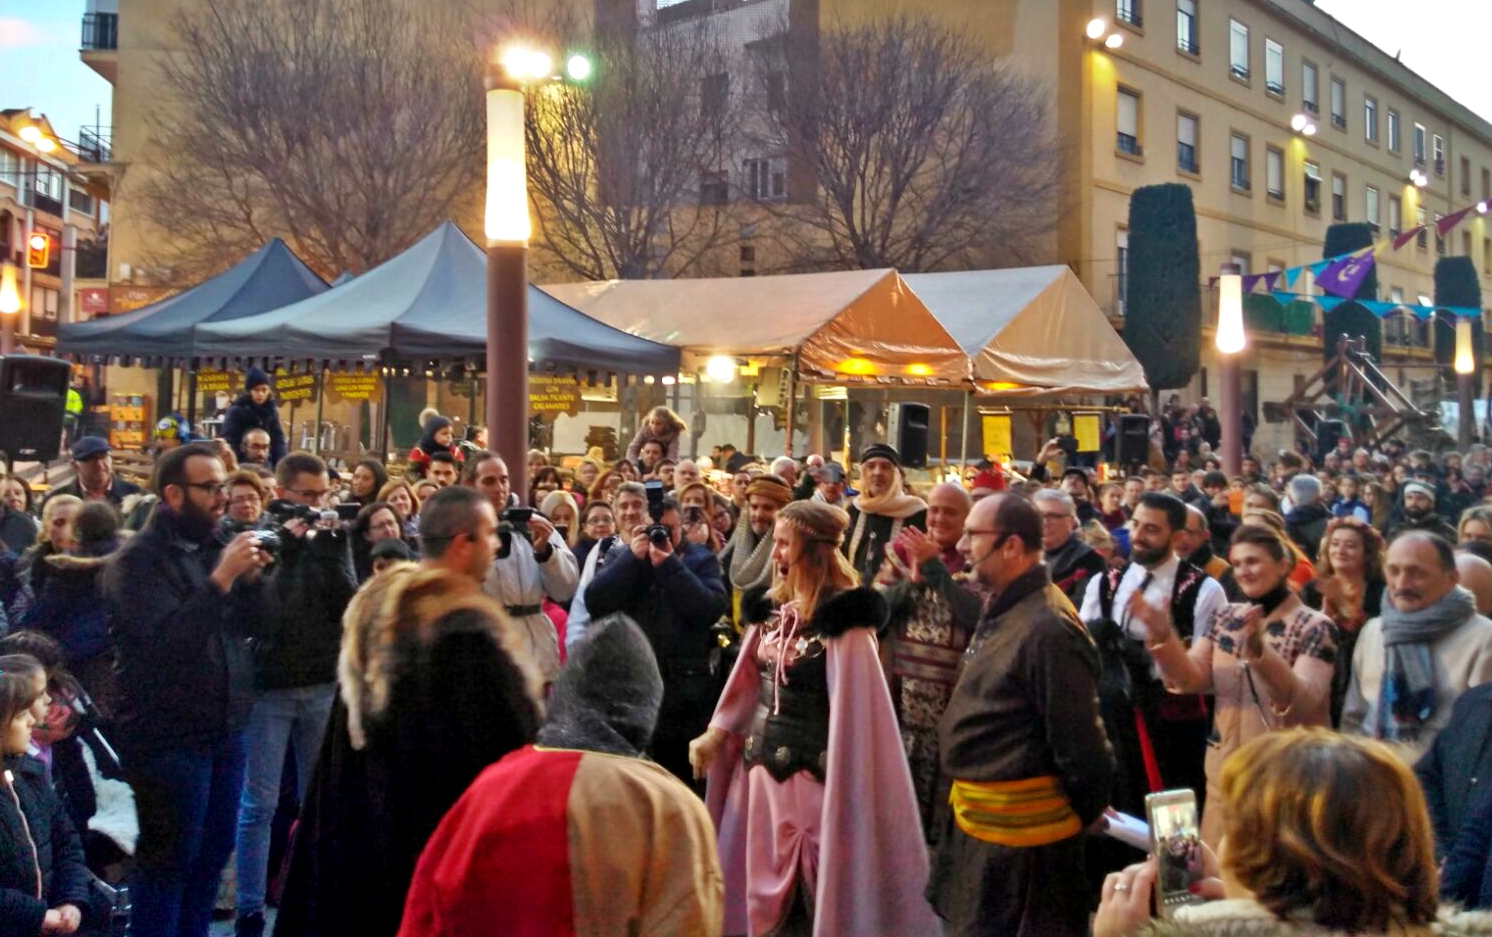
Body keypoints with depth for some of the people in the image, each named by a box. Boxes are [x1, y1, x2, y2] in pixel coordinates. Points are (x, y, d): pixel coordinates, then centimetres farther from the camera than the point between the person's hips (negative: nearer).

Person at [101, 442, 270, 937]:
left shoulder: (213, 546, 10)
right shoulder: (138, 561, -12)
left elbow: (248, 625, 9)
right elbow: (165, 640, -25)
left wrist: (251, 578, -9)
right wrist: (222, 577, -27)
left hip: (224, 728, 7)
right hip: (168, 736, -7)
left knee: (214, 851, 15)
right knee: (169, 858, 0)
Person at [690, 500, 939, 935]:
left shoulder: (842, 619, -16)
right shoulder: (772, 608, 6)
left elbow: (850, 704, -17)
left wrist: (843, 782, -18)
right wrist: (717, 733, 8)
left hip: (814, 768, -7)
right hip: (763, 761, 7)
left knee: (823, 884, 4)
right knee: (765, 882, 15)